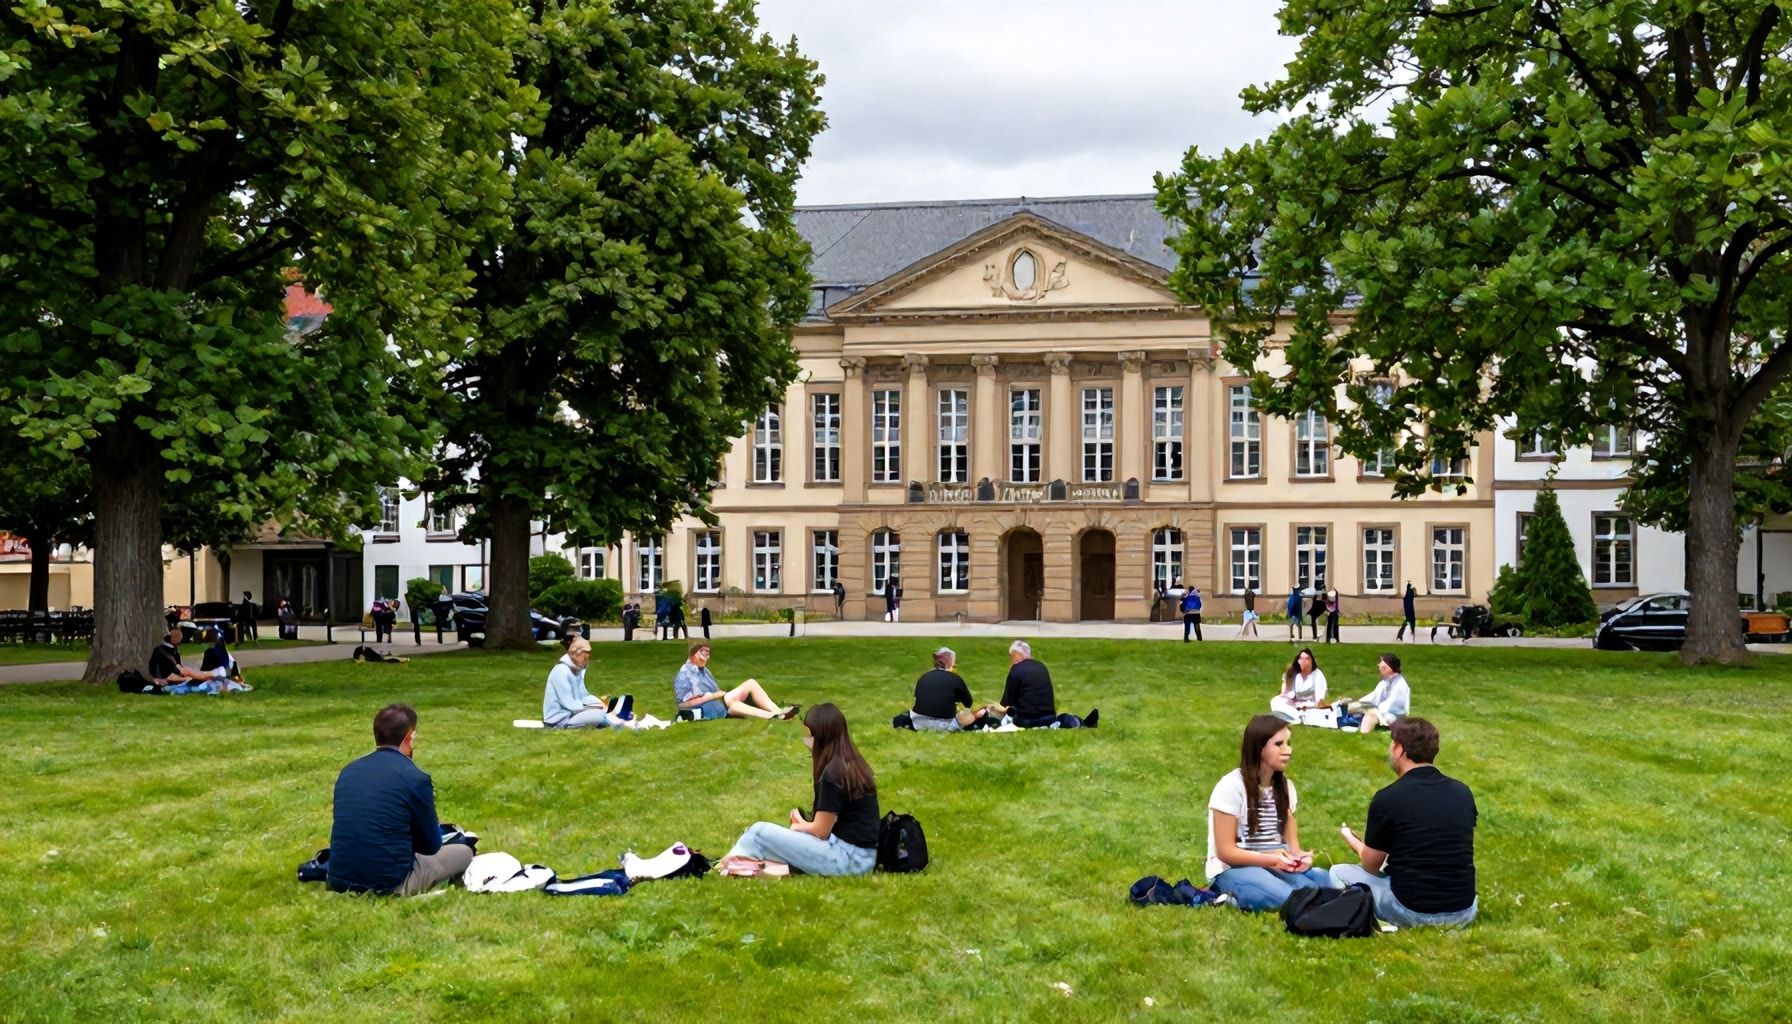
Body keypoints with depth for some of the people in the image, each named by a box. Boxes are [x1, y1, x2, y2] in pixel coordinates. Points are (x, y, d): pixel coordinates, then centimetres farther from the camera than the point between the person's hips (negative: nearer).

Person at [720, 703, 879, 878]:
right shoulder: (853, 764, 10)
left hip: (847, 857, -9)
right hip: (864, 855, 9)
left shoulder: (833, 773, -17)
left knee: (759, 832, -8)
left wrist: (796, 827, 6)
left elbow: (820, 831, -10)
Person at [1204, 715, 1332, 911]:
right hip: (1234, 869, -6)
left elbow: (1291, 840, 7)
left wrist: (1298, 856, -18)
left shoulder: (1285, 786, 9)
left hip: (1276, 866, 6)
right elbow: (1225, 851, -13)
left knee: (1324, 881, -25)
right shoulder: (1231, 787, -11)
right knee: (1289, 897, -35)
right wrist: (1270, 859, -27)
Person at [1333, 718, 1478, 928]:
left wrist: (1351, 840, 24)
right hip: (1463, 913, 5)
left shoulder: (1387, 799, -11)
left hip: (1411, 912, -5)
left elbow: (1371, 865, 1)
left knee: (1339, 873, 16)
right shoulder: (1463, 792, 3)